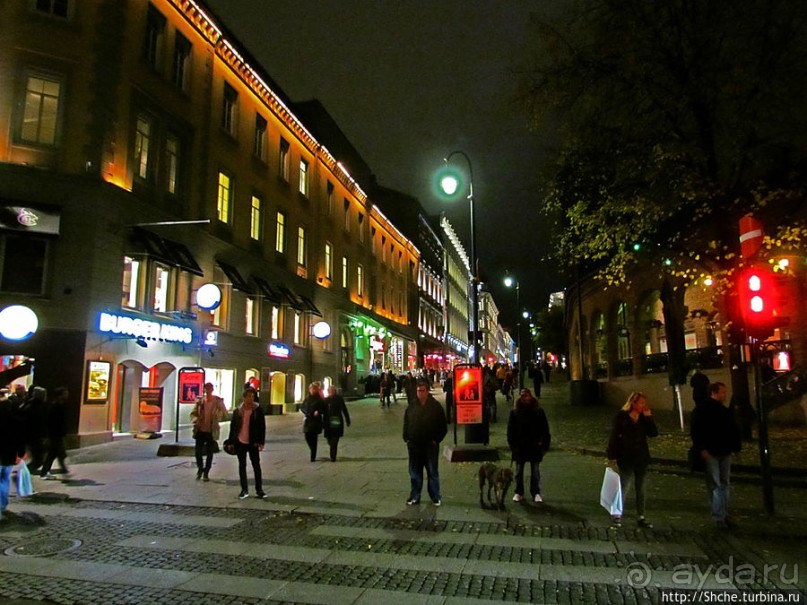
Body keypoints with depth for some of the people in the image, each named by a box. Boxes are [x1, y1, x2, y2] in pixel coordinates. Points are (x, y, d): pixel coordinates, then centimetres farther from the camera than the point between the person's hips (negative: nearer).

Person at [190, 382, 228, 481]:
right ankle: (200, 468, 30)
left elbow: (224, 413, -3)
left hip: (211, 431, -2)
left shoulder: (217, 401, -6)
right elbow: (193, 413, 7)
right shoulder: (200, 400, 1)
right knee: (198, 451, 3)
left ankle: (206, 473, 22)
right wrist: (196, 420, -13)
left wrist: (217, 417, -21)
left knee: (209, 453, 7)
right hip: (200, 430, 2)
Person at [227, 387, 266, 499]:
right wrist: (231, 442, 2)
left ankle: (259, 490, 12)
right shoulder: (237, 411, 1)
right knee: (242, 466, 9)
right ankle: (244, 490, 19)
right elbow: (233, 426, 6)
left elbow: (262, 427, -4)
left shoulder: (258, 410, -4)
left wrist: (261, 442, -9)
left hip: (253, 443, -2)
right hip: (240, 442, 2)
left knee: (256, 465, 4)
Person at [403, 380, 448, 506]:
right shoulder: (411, 407, 6)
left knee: (432, 472, 7)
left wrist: (436, 440, -7)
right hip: (414, 446, 3)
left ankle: (436, 497, 20)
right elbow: (406, 424, 15)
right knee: (414, 473, 11)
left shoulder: (436, 407, -4)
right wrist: (406, 438, 5)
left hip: (430, 446, -3)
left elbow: (443, 427, -1)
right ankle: (414, 497, 22)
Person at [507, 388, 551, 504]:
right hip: (520, 447, 0)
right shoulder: (514, 412, -3)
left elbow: (545, 429, 0)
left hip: (534, 446, 0)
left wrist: (545, 445, -5)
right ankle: (518, 493, 22)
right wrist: (513, 445, -6)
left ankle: (536, 493, 19)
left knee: (535, 471, 7)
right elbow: (510, 430, -1)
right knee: (519, 470, 11)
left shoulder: (538, 411, -3)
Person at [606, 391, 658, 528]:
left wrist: (648, 417, -13)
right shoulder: (621, 417, -9)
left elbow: (653, 433, -5)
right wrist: (612, 456, -12)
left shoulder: (644, 417, 4)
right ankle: (617, 514, 11)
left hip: (642, 458, 5)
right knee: (625, 486, -5)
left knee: (640, 488, 11)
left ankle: (641, 517, 21)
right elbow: (614, 437, -9)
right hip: (626, 459, -5)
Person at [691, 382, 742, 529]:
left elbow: (733, 430, 17)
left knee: (724, 485, 12)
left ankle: (724, 515, 21)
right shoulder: (702, 410, -8)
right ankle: (718, 517, -1)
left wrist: (736, 446, 7)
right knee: (715, 486, -5)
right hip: (710, 454, -7)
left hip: (725, 453, 7)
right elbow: (696, 431, -13)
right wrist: (702, 449, -18)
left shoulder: (725, 411, 12)